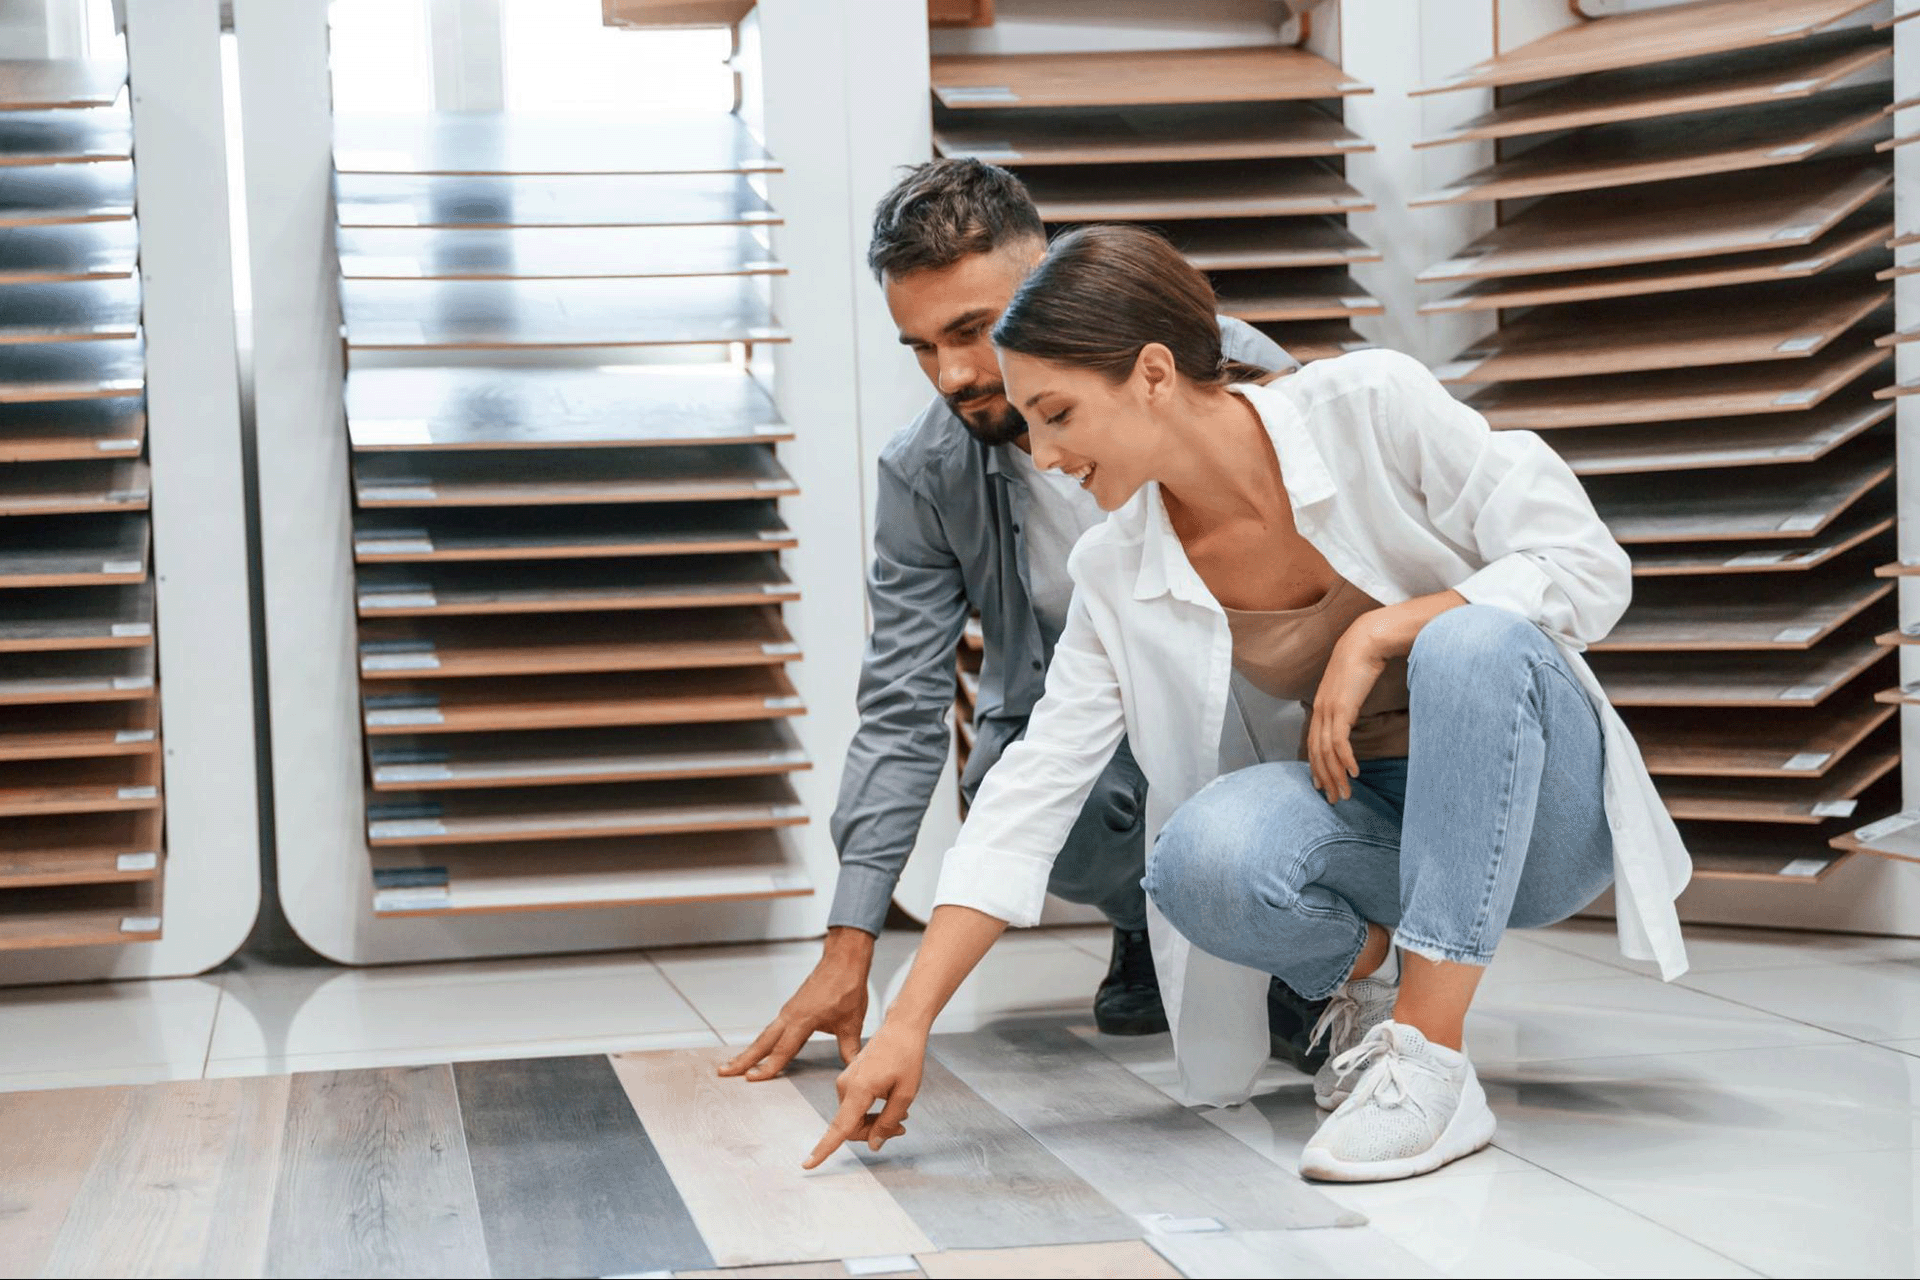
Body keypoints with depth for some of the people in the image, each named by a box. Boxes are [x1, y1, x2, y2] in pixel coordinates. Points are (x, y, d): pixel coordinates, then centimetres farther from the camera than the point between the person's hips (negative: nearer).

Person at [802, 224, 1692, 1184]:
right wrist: (908, 1025, -12)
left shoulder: (1374, 405, -16)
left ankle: (1430, 1059, -32)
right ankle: (1365, 977, 2)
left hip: (1536, 796, -2)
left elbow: (1587, 566, -16)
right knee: (1205, 858, -31)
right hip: (1374, 813, 2)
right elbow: (1031, 790, -7)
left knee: (1474, 641, -36)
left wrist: (1379, 634, -25)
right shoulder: (1120, 576, -5)